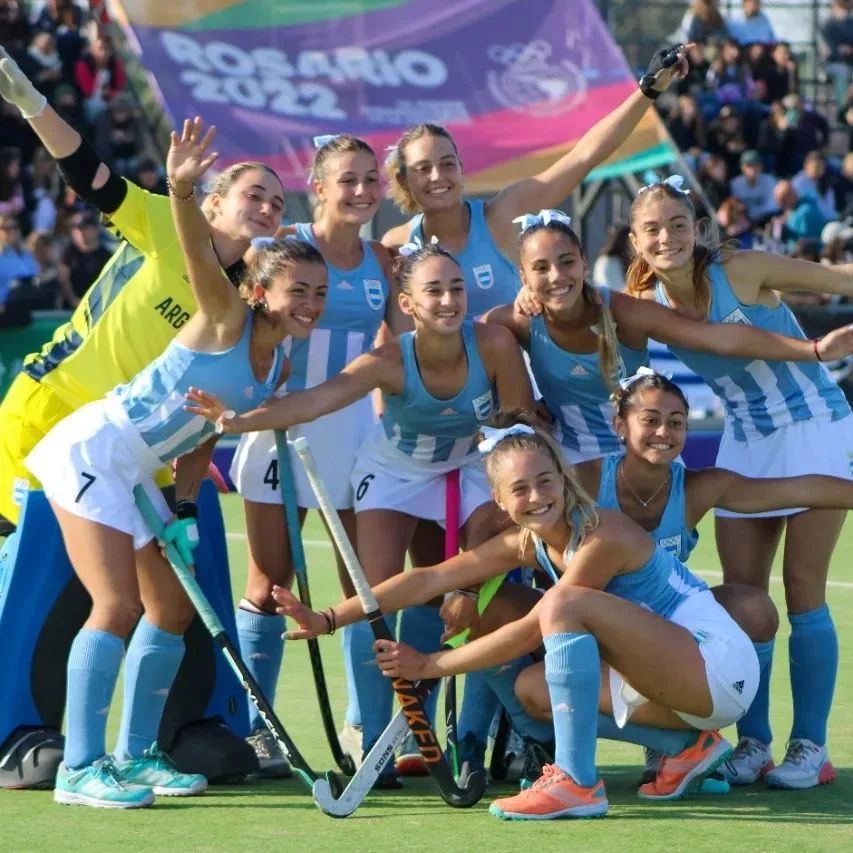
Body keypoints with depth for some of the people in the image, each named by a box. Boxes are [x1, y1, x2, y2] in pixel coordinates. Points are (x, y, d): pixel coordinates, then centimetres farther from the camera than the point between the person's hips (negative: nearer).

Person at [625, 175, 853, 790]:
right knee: (741, 596, 2)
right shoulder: (646, 307, -4)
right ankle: (753, 744, 11)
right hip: (746, 446, 5)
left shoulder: (743, 272, -18)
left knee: (804, 592, -5)